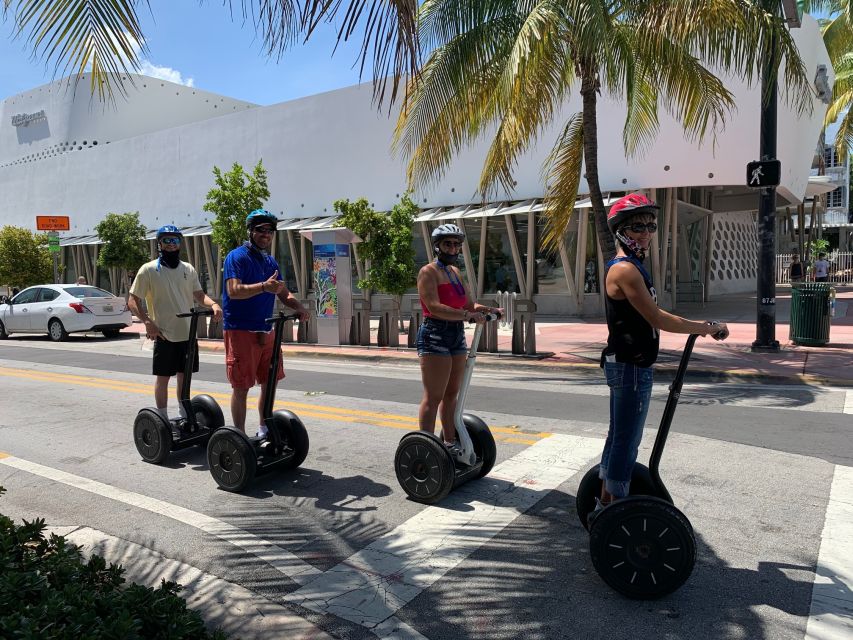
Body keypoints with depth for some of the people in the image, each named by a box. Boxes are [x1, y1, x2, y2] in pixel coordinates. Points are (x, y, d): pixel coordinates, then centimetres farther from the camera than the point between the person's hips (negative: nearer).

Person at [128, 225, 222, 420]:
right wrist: (147, 321, -19)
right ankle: (163, 419, 15)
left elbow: (199, 294, 13)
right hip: (164, 335, -4)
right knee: (163, 377, 4)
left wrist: (213, 304, -9)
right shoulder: (149, 270, -4)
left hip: (188, 333, 5)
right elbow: (132, 301, -5)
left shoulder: (188, 269, 10)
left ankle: (185, 416, 25)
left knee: (184, 376, 13)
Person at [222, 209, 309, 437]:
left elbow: (283, 293, 14)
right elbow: (234, 290, -21)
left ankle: (264, 430, 28)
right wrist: (263, 287, -34)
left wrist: (298, 307, -6)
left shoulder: (270, 261, 16)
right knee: (241, 386, -1)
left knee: (269, 383, 13)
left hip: (265, 331, 7)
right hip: (241, 331, -7)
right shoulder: (237, 257, -7)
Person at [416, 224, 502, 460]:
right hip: (435, 336, -9)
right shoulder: (428, 272, -8)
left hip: (457, 336, 9)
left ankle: (449, 443, 24)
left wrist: (488, 309, -1)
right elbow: (434, 307, -21)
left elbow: (468, 303, 18)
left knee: (452, 394, 14)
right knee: (433, 397, -7)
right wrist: (467, 315, -28)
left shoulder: (455, 272, 18)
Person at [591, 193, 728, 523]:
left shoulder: (631, 266, 16)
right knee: (627, 442, -2)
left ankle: (604, 504, 29)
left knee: (618, 436, 17)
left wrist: (698, 326, 16)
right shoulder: (625, 269, -17)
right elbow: (658, 319, -21)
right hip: (631, 367, -11)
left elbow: (650, 316, 20)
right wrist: (707, 328, -13)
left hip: (624, 365, 11)